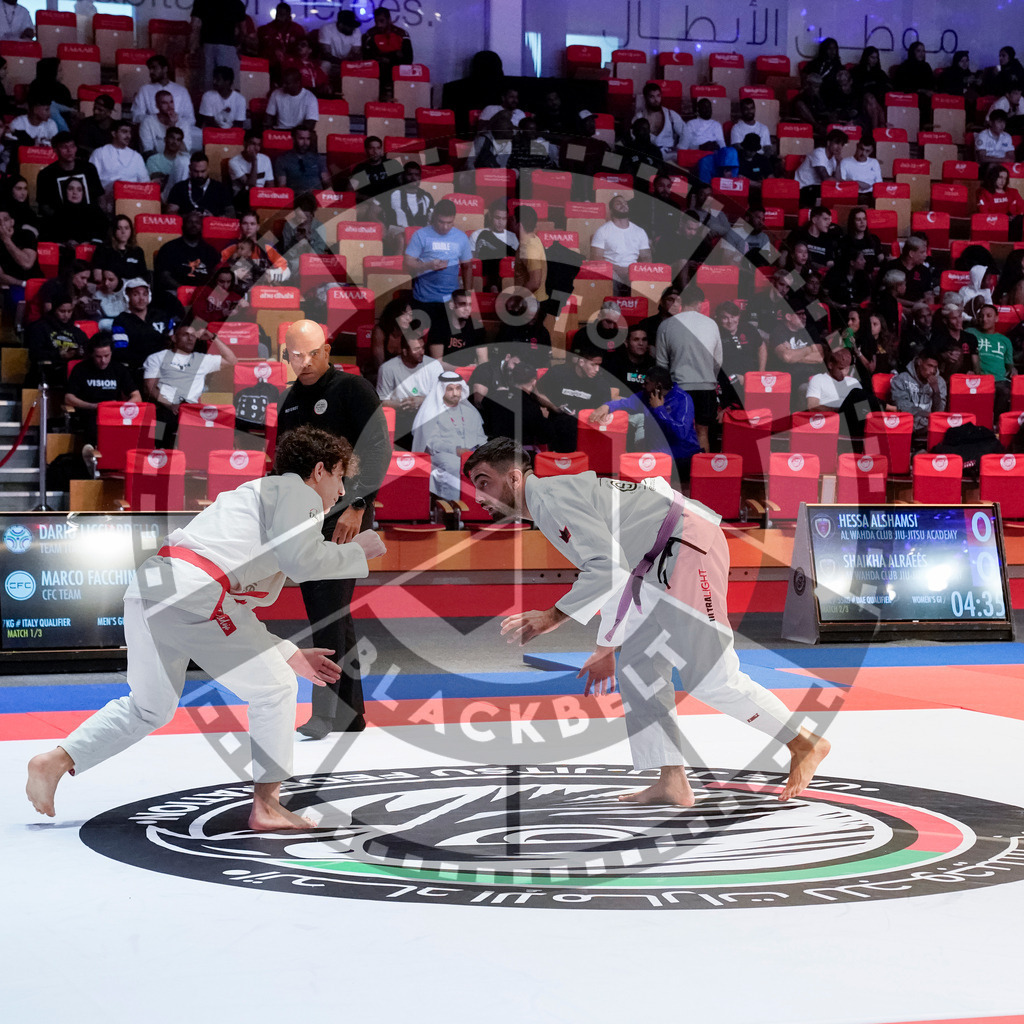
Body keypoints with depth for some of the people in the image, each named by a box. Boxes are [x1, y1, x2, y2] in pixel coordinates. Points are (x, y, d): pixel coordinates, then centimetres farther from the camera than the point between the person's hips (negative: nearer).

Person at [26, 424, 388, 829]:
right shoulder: (298, 493, 9)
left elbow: (238, 613, 34)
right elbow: (302, 559, -9)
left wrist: (291, 655, 32)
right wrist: (356, 551, 8)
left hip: (147, 586, 9)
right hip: (195, 593, -9)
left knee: (149, 707, 24)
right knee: (273, 689, 6)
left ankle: (55, 760, 15)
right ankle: (265, 806, 10)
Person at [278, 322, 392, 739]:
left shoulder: (353, 389, -5)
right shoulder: (288, 400, 16)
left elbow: (379, 450, -11)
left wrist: (357, 506, -17)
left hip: (343, 518, -7)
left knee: (329, 614, -12)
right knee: (328, 614, 10)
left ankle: (326, 713, -10)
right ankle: (351, 712, 17)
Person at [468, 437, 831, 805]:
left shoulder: (552, 496, -14)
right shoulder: (546, 508, 19)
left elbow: (608, 567, -24)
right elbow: (615, 574, 27)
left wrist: (552, 618, -20)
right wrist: (606, 649, 31)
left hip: (687, 546, -11)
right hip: (662, 562, 11)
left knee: (709, 677, -11)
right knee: (637, 664, 10)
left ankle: (806, 745, 3)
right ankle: (672, 783, 8)